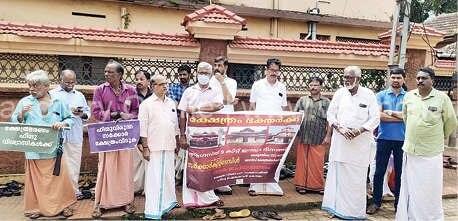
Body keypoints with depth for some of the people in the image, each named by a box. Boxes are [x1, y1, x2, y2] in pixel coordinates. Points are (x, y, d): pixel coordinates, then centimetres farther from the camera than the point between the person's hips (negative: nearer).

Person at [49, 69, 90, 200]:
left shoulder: (79, 95, 17)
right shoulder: (52, 94, 5)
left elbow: (88, 112, 17)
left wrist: (82, 114, -7)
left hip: (75, 136, 3)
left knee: (74, 164, 8)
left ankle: (74, 190, 18)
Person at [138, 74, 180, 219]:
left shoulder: (171, 103, 13)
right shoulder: (146, 104, -4)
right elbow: (142, 128, -7)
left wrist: (177, 143, 17)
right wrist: (145, 148, -11)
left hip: (169, 147, 6)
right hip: (154, 148, -5)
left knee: (169, 176, 13)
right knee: (155, 178, -4)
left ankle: (168, 203, 30)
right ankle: (153, 212, 3)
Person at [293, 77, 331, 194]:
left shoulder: (326, 102, 7)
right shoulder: (303, 100, 9)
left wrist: (328, 135, -3)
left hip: (319, 139, -1)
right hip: (303, 137, 1)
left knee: (317, 163, 3)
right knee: (302, 161, 5)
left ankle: (317, 186, 16)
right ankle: (301, 184, 15)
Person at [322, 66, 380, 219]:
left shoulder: (368, 95, -1)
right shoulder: (339, 93, 6)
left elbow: (375, 118, -2)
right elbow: (331, 114, 6)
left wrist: (359, 130, -15)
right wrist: (340, 128, -10)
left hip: (360, 142, -2)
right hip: (340, 141, 2)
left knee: (356, 178, 1)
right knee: (337, 174, 4)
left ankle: (355, 211, 14)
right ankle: (337, 208, 15)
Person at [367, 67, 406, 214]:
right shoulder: (381, 95, 3)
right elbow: (379, 115, -10)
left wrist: (390, 112, -10)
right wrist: (400, 117, -10)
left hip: (402, 139, 0)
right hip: (384, 138, 0)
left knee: (400, 172, 10)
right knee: (379, 171, 5)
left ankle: (398, 202, 24)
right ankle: (376, 202, 17)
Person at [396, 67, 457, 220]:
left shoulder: (442, 98, -7)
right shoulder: (409, 96, 3)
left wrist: (439, 137, 16)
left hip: (431, 153, -3)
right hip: (410, 150, 3)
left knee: (430, 192, 5)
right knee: (409, 190, 12)